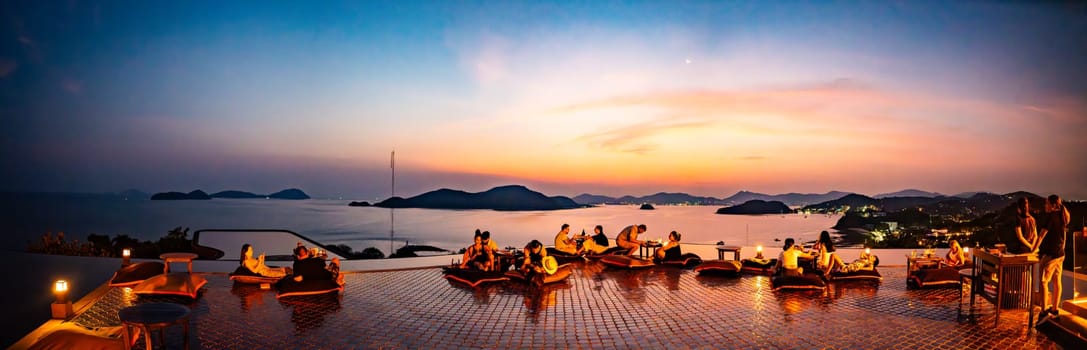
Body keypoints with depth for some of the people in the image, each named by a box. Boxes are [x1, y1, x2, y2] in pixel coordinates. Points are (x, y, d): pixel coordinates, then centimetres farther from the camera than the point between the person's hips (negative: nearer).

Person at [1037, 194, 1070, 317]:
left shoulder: (1051, 216, -14)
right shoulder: (1062, 216, 10)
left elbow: (1042, 234, -14)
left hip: (1050, 253, -8)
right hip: (1060, 253, 8)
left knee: (1044, 281, -6)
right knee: (1057, 281, 12)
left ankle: (1044, 310, -8)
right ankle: (1054, 308, 19)